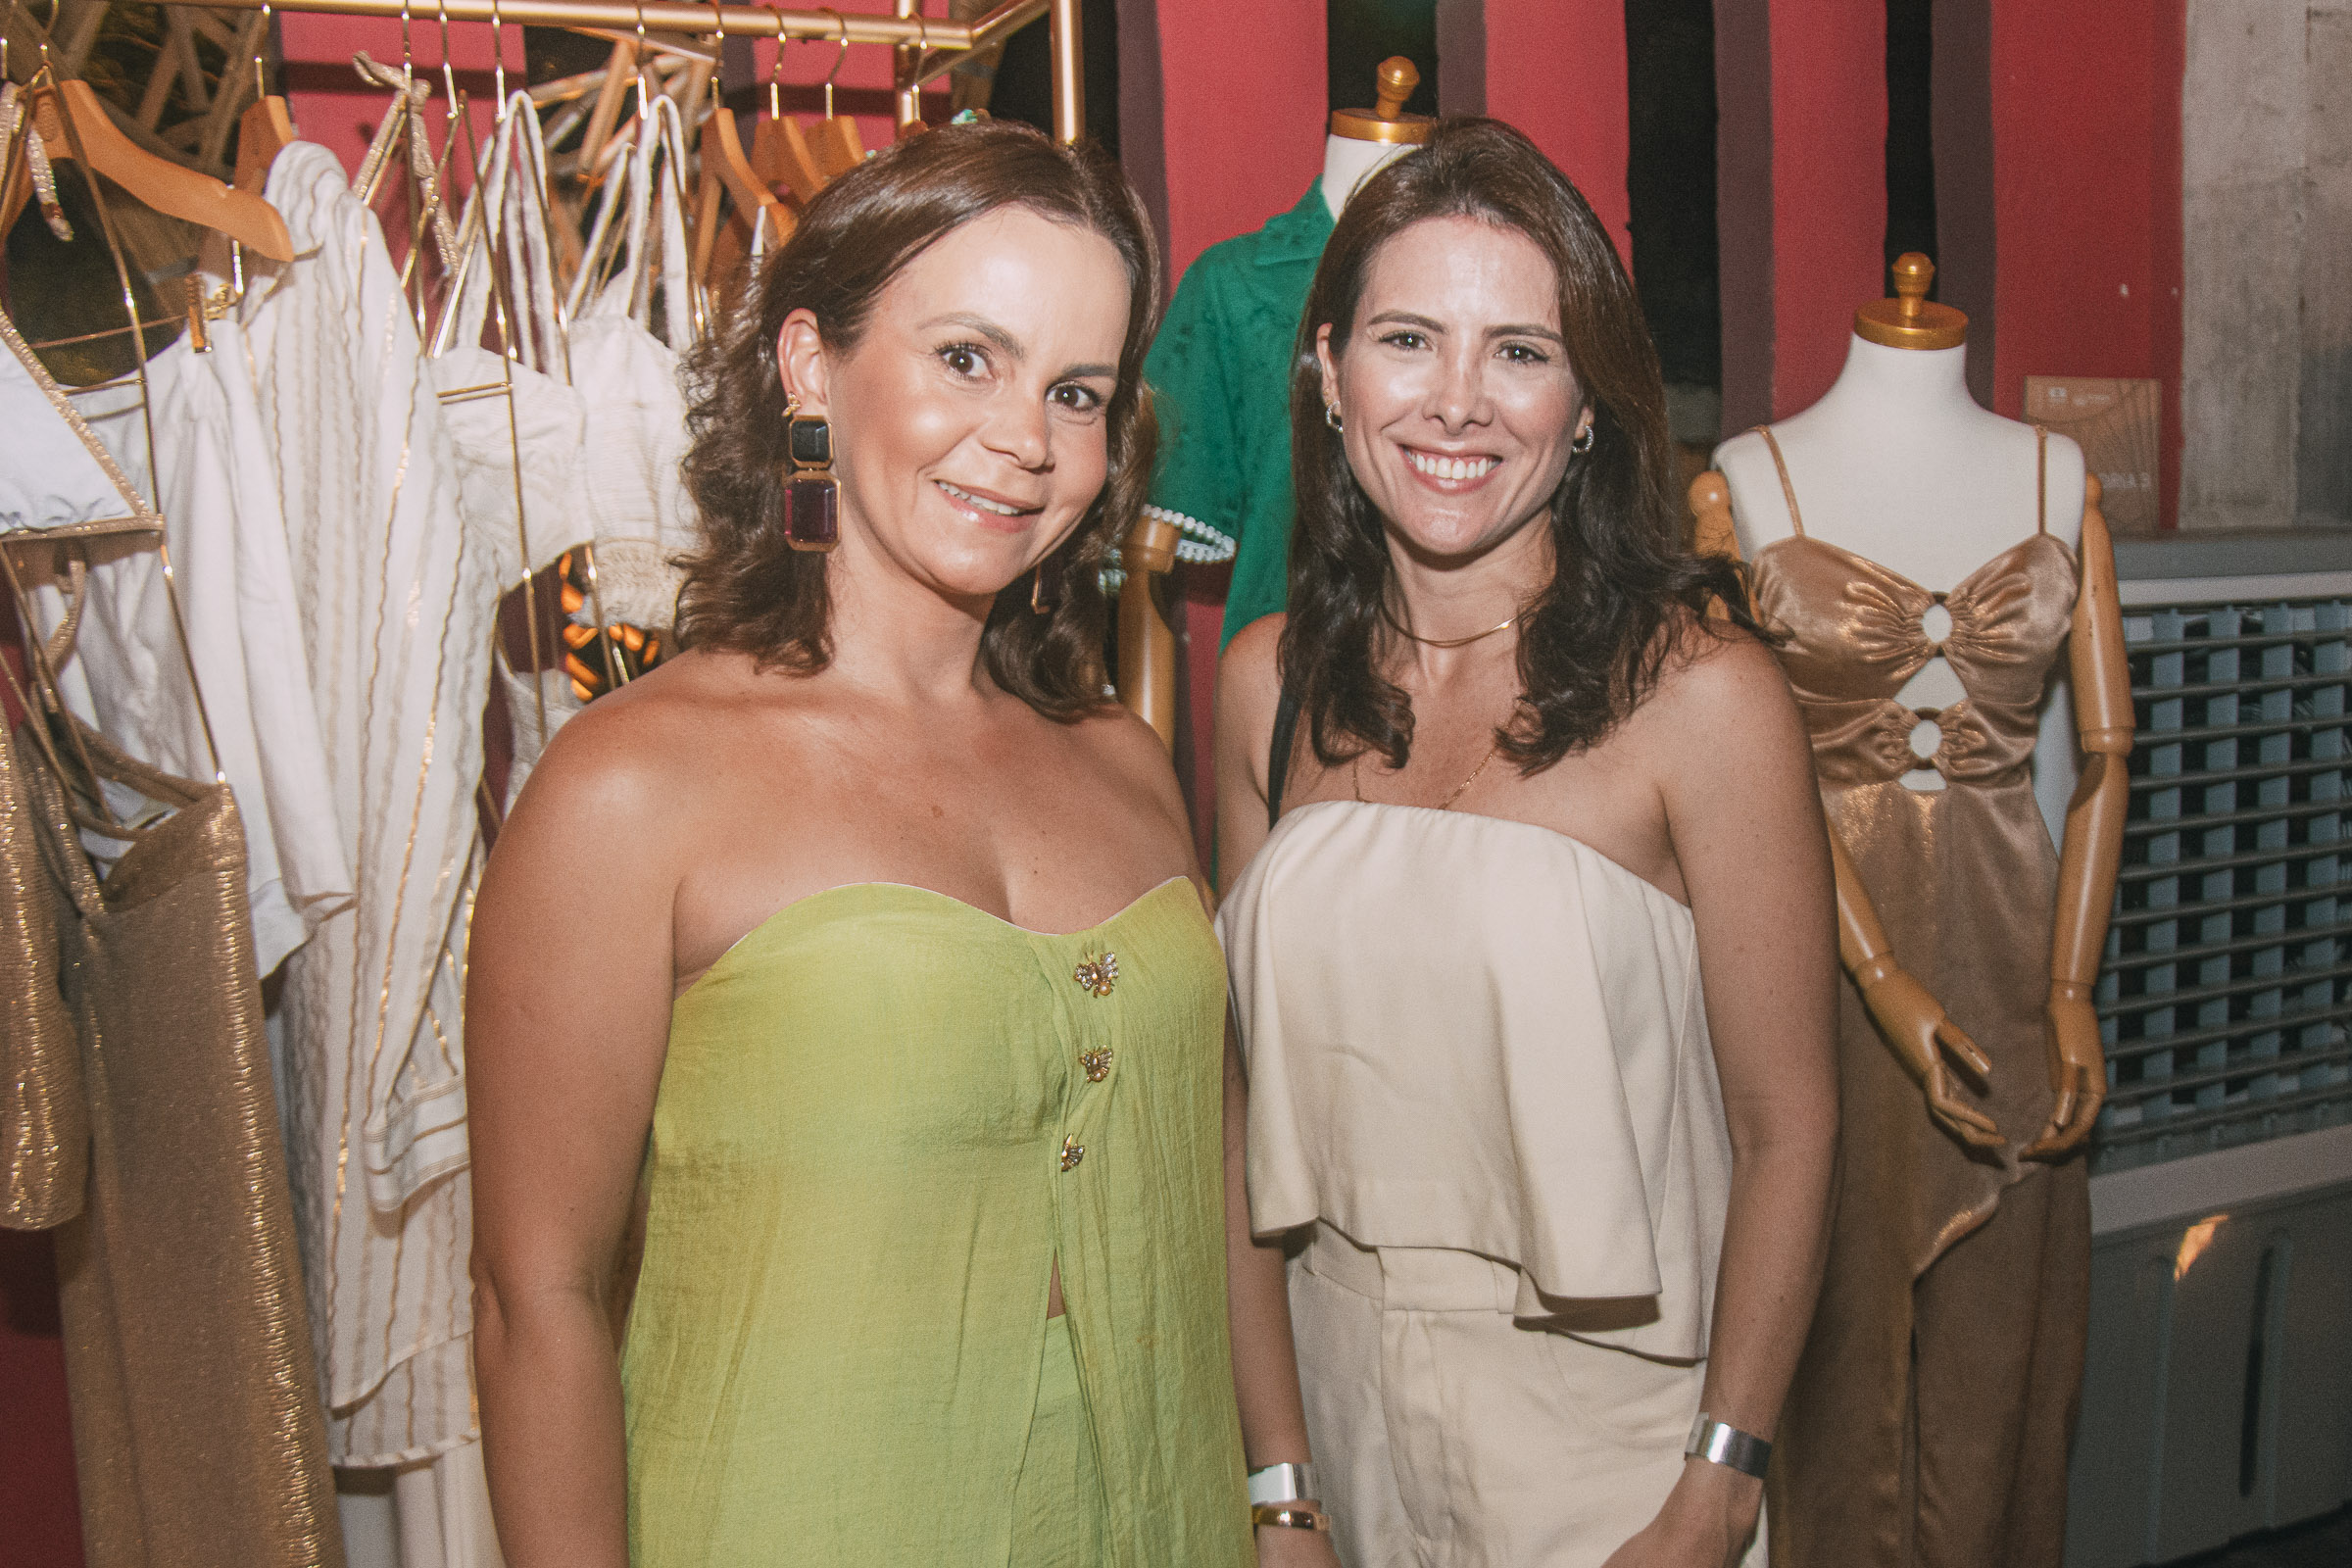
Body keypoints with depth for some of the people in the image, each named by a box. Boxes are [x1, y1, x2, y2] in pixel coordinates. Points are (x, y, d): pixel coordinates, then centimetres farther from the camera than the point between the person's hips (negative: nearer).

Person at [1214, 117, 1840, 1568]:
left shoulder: (1698, 688, -16)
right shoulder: (1272, 682, -2)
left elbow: (1788, 1131, -11)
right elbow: (1266, 1064, 7)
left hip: (1602, 1425, -4)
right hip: (1341, 1400, 4)